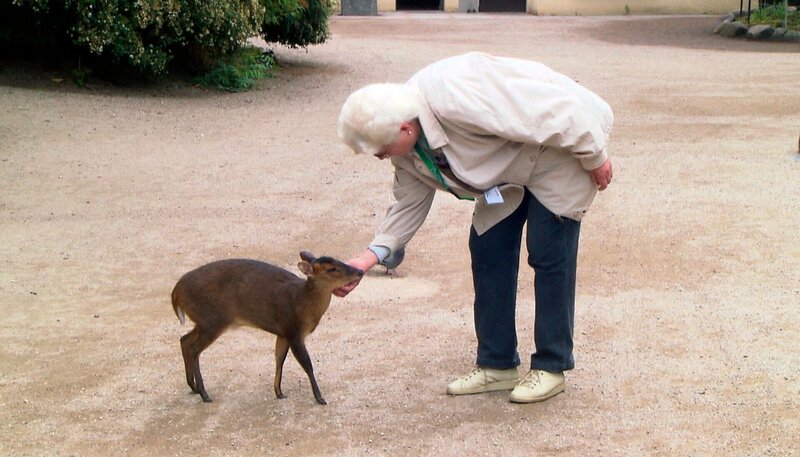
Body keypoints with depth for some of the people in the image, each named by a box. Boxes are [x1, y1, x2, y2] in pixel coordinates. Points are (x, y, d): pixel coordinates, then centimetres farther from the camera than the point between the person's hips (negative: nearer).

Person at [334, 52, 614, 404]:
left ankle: (552, 367, 5)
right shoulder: (407, 146, -10)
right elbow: (409, 203, 3)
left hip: (562, 143, -8)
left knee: (548, 254, -8)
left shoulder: (459, 100, -39)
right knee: (487, 250, 3)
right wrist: (371, 255, -10)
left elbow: (560, 114, -33)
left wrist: (595, 159, -19)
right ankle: (496, 364, 14)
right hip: (510, 170, 8)